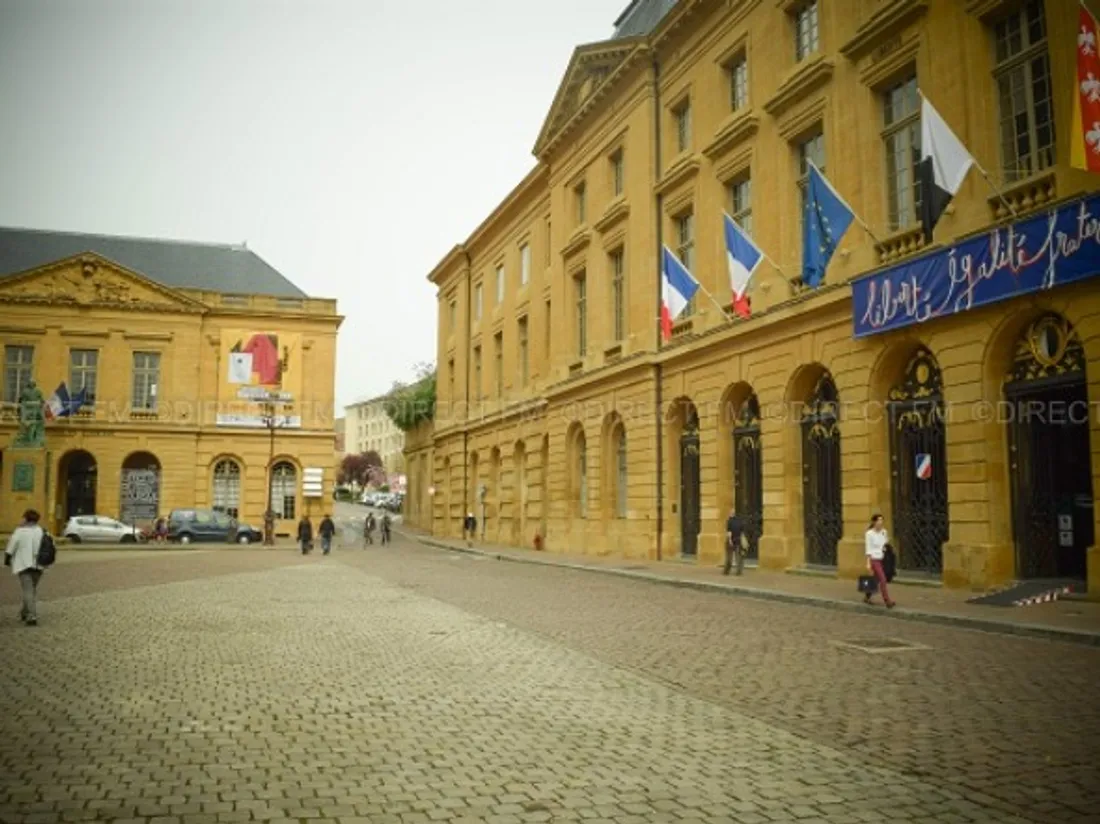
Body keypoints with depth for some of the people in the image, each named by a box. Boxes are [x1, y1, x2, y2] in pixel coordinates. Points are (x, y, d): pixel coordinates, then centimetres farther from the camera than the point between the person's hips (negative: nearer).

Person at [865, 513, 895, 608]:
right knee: (883, 580, -11)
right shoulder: (869, 534, -11)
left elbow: (886, 546, 13)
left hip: (882, 559, 6)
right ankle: (887, 601, -8)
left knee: (876, 579, 13)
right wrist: (868, 563, -14)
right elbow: (868, 549, -11)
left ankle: (866, 597, 30)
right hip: (874, 560, -6)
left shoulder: (884, 532, 5)